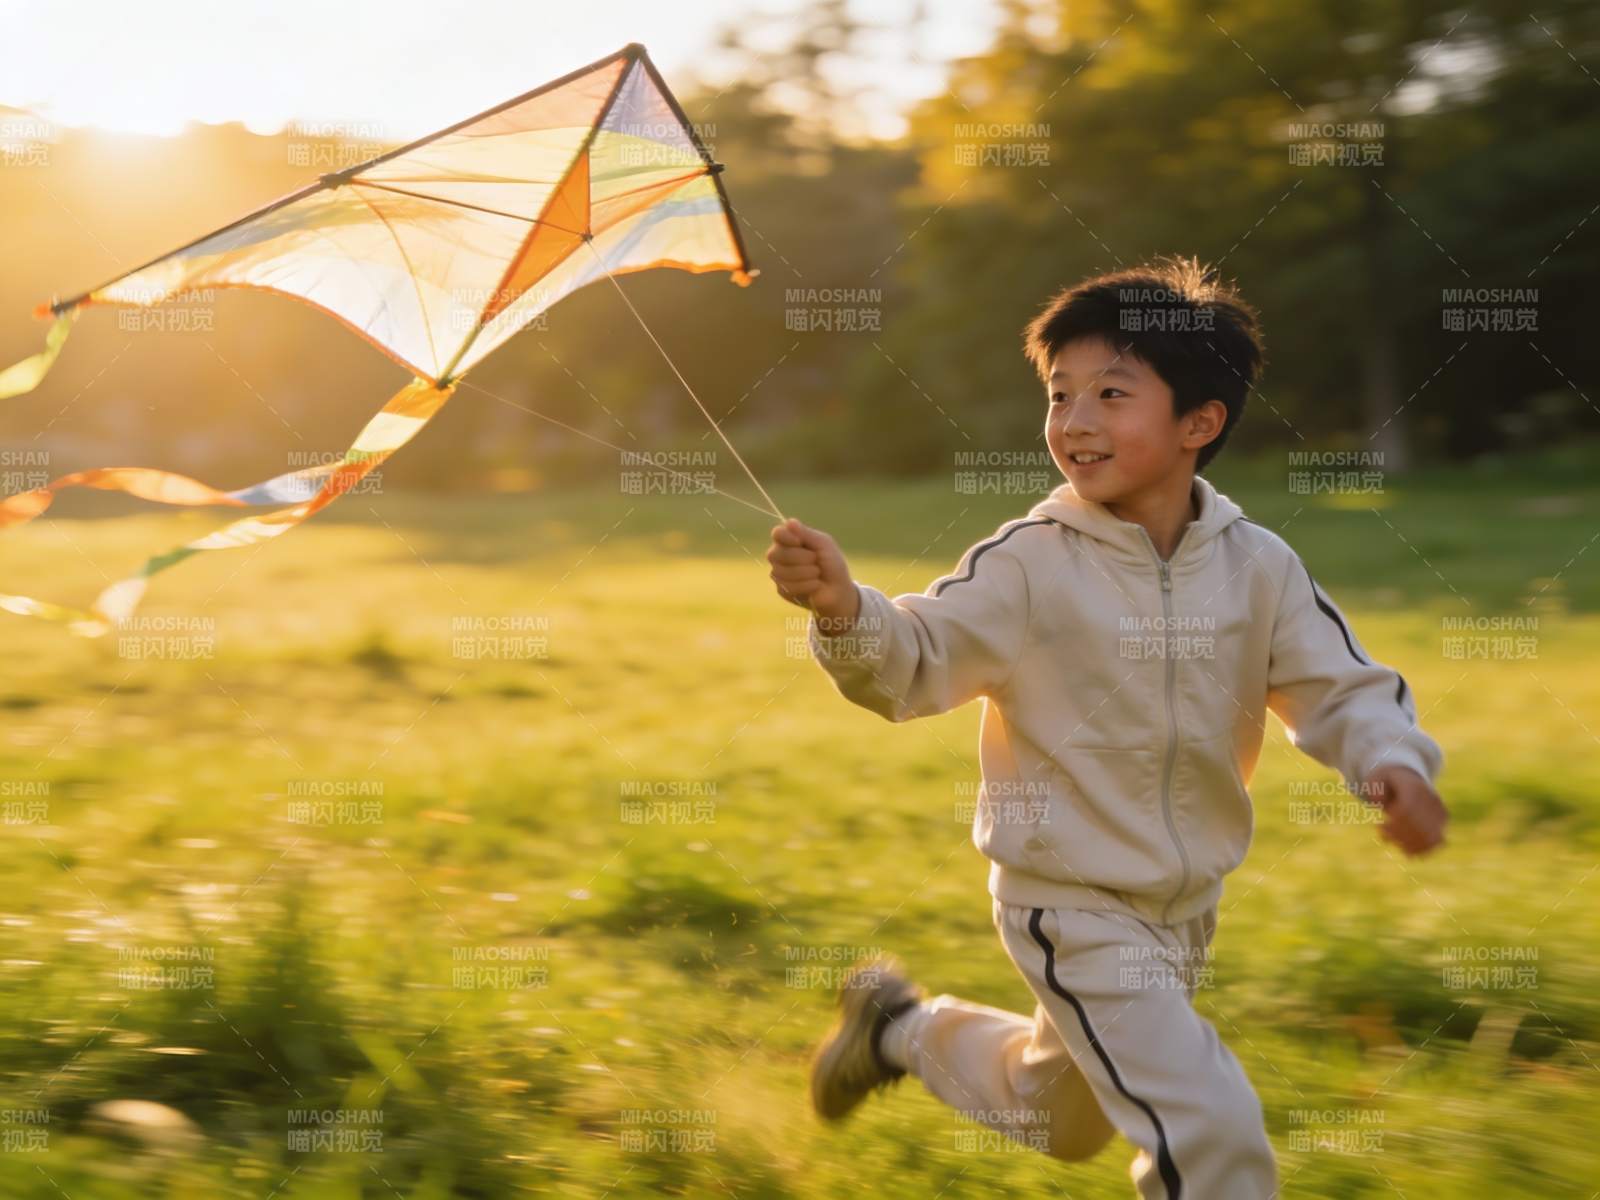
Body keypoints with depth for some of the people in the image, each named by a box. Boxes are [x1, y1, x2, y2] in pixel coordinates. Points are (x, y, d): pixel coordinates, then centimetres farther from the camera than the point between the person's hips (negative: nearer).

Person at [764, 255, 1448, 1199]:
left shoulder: (1259, 565, -9)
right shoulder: (1030, 562, -17)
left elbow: (1344, 688, -3)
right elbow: (917, 662, -19)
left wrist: (1394, 762, -24)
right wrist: (844, 610, -40)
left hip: (1189, 906, 5)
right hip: (1074, 905, -5)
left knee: (1059, 1120, 27)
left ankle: (902, 1025, 50)